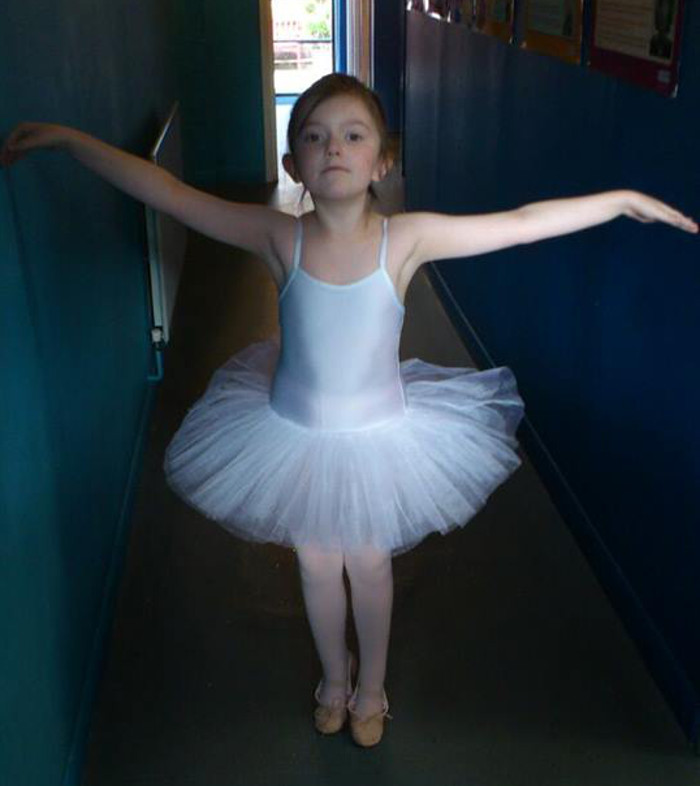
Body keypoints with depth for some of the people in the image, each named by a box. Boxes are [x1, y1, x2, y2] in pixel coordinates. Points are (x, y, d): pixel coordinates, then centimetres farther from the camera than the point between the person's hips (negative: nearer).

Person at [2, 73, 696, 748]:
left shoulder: (406, 238, -19)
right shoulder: (278, 237, -18)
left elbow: (522, 223, -15)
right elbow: (168, 192, -18)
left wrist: (622, 199, -14)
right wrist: (67, 140, -18)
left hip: (378, 435, 0)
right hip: (295, 433, 1)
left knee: (370, 563, 18)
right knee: (317, 565, 19)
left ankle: (371, 685, 47)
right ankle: (335, 679, 50)